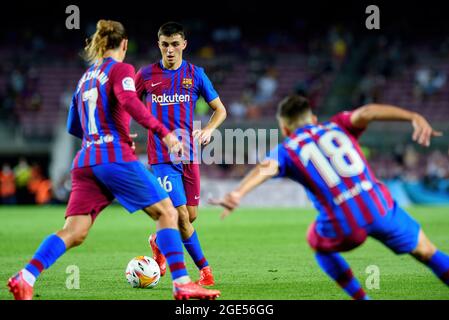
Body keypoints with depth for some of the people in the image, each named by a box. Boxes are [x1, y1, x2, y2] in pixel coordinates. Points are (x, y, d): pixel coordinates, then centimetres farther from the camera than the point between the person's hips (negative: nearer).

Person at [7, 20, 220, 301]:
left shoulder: (85, 78, 23)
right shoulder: (121, 69, 2)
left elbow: (73, 126, 30)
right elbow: (129, 101, -19)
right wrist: (164, 133, -22)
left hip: (84, 162, 7)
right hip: (116, 157, -6)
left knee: (74, 233, -4)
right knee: (166, 212, 3)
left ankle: (25, 277, -23)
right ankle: (182, 284, -6)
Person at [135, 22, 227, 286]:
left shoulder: (195, 74, 4)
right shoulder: (146, 75, 2)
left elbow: (220, 110, 10)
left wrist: (208, 130, -9)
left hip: (189, 155, 2)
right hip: (162, 157, -2)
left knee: (191, 216, 5)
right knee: (182, 217, -11)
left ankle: (158, 241, 36)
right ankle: (205, 271, 1)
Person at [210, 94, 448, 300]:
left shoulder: (285, 151, 13)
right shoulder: (337, 126, 19)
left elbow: (266, 169, -11)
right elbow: (366, 113, -2)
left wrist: (238, 194, -30)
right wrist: (414, 117, -17)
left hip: (344, 228, -1)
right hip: (380, 208, 2)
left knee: (319, 243, 33)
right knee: (425, 251, 23)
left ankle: (362, 299, 27)